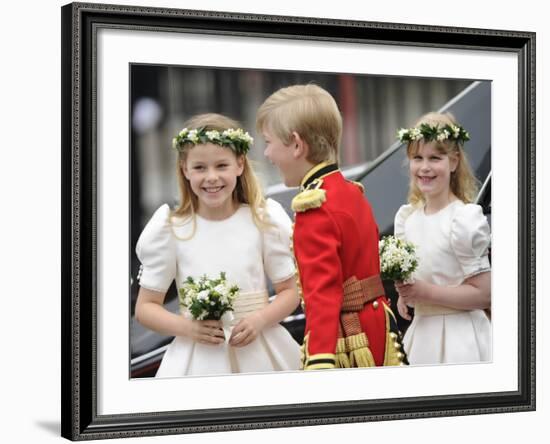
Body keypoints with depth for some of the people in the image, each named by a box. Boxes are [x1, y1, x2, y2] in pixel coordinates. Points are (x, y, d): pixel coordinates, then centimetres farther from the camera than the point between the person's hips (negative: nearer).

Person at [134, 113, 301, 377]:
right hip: (198, 358, 0)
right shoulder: (169, 229, -3)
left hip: (260, 352, 1)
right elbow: (145, 307, 2)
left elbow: (290, 291, 5)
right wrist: (186, 327, -15)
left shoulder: (264, 221, -1)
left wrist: (260, 320, -13)